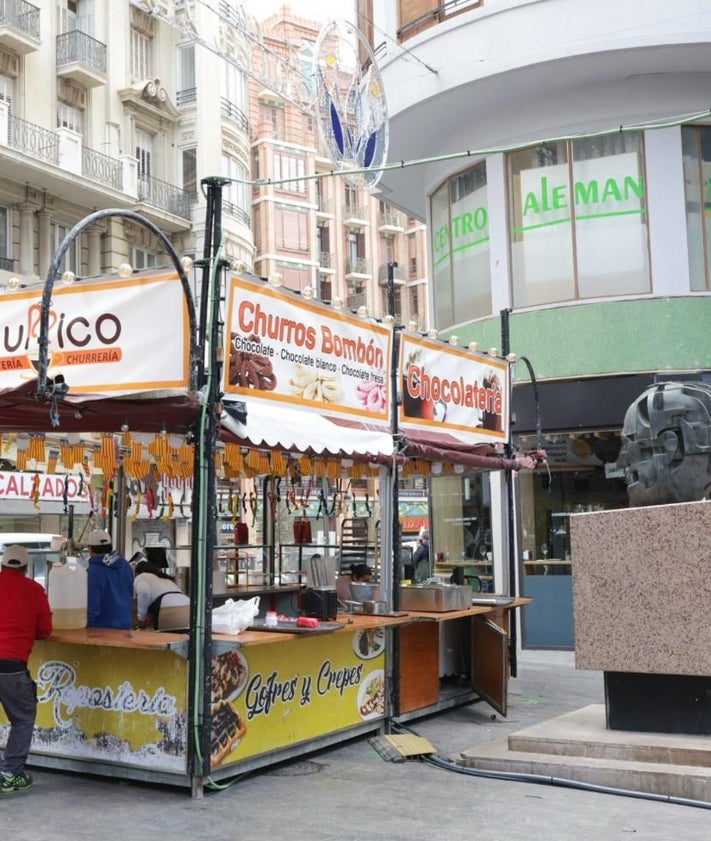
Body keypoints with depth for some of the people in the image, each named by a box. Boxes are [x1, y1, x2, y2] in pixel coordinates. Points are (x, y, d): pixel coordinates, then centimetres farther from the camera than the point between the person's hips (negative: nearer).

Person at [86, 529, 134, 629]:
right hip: (125, 625, 6)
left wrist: (88, 626, -8)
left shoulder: (92, 571, -19)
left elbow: (92, 605, -19)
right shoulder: (125, 565, 2)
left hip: (103, 627, -6)